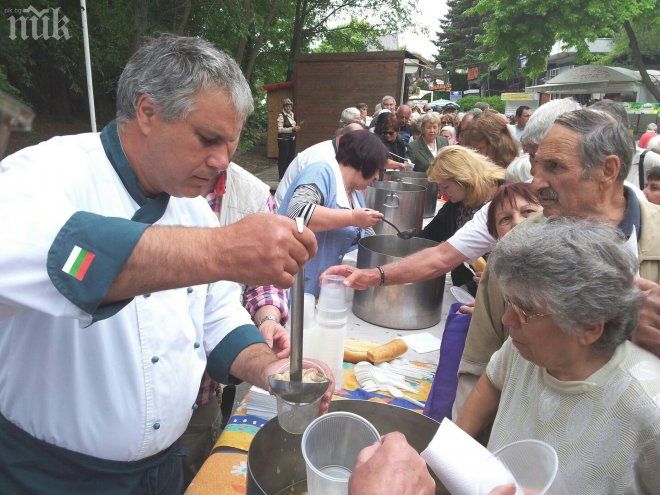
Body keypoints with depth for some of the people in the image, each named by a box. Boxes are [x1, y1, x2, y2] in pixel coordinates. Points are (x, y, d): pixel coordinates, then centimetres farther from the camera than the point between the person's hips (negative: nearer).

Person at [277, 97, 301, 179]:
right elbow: (280, 129, -17)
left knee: (291, 157, 11)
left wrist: (296, 128, 4)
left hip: (292, 139, 8)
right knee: (283, 158, -2)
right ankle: (282, 177, 5)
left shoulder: (292, 115, 13)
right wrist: (292, 129, -21)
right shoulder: (281, 115, -10)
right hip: (283, 139, -8)